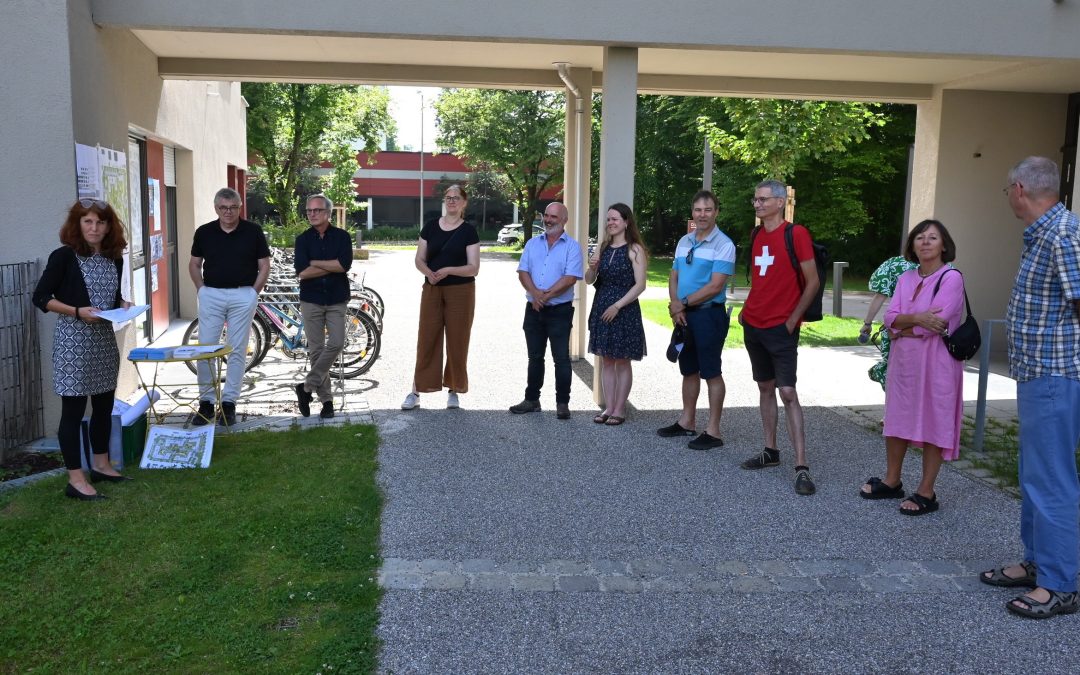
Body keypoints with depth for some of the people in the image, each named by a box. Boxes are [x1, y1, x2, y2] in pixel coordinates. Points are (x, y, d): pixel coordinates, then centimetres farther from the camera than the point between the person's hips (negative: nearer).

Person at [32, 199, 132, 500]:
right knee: (73, 410, -1)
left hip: (105, 339, 7)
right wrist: (77, 311, -20)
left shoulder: (114, 259, 7)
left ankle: (101, 465, 30)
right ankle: (75, 480, 4)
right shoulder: (63, 257, -10)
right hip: (73, 340, -7)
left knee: (104, 406, 15)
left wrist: (124, 305, -2)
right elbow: (41, 298, -8)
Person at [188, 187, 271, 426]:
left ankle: (229, 402, 11)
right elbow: (194, 265, 14)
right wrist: (202, 290, 3)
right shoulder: (204, 232, 5)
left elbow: (264, 266, 4)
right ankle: (206, 402, 9)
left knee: (237, 350, 3)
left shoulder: (253, 231, 0)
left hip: (243, 295, -1)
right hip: (211, 295, 2)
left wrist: (253, 293, -3)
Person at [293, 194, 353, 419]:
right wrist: (332, 266, -9)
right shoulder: (303, 239, 3)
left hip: (336, 300, 0)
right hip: (311, 301, 1)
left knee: (336, 344, -12)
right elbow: (302, 272, -10)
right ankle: (326, 399, 10)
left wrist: (315, 263, -10)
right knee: (316, 349, 1)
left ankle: (307, 387, 3)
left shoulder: (341, 236, 1)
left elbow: (345, 264, -15)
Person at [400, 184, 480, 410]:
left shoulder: (468, 231, -2)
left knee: (457, 341, 4)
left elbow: (474, 268, -7)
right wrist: (428, 272, -14)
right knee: (426, 339, 2)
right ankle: (416, 391, 8)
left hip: (460, 291, -2)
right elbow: (419, 259, 7)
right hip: (432, 290, 2)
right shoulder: (430, 226, 7)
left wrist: (448, 270, -22)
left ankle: (454, 391, 16)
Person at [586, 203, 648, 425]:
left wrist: (617, 306, -18)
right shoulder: (603, 248, 9)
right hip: (602, 308, 6)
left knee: (622, 361, 3)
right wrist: (592, 268, -11)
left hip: (624, 310, -5)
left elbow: (640, 285, -13)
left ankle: (619, 409, 11)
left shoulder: (634, 249, -7)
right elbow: (589, 280, 11)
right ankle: (609, 407, 17)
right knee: (607, 360, 10)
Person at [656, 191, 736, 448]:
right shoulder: (684, 241, 10)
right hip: (684, 315, 7)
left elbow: (715, 285, -18)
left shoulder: (723, 244, -12)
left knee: (711, 373, -1)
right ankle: (687, 421, 29)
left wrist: (683, 303, -12)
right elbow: (674, 277, 12)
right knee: (689, 370, 16)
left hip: (709, 314, -7)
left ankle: (713, 431, 6)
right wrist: (676, 307, -4)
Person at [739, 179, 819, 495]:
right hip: (754, 325, 7)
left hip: (781, 327, -7)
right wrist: (747, 309, 11)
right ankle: (771, 451, 22)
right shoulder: (756, 236, 11)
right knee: (765, 388, 12)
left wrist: (792, 319, -11)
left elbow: (812, 282, -10)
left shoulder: (796, 234, -10)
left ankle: (802, 467, -9)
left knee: (787, 392, -10)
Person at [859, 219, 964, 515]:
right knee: (897, 420, 12)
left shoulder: (951, 277, -8)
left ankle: (926, 493, 9)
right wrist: (917, 318, -18)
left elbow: (934, 323, -17)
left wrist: (901, 328, -4)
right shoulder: (906, 278, 11)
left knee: (932, 424, 1)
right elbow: (890, 317, 0)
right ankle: (892, 482, 26)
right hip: (903, 360, 6)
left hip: (935, 362, -6)